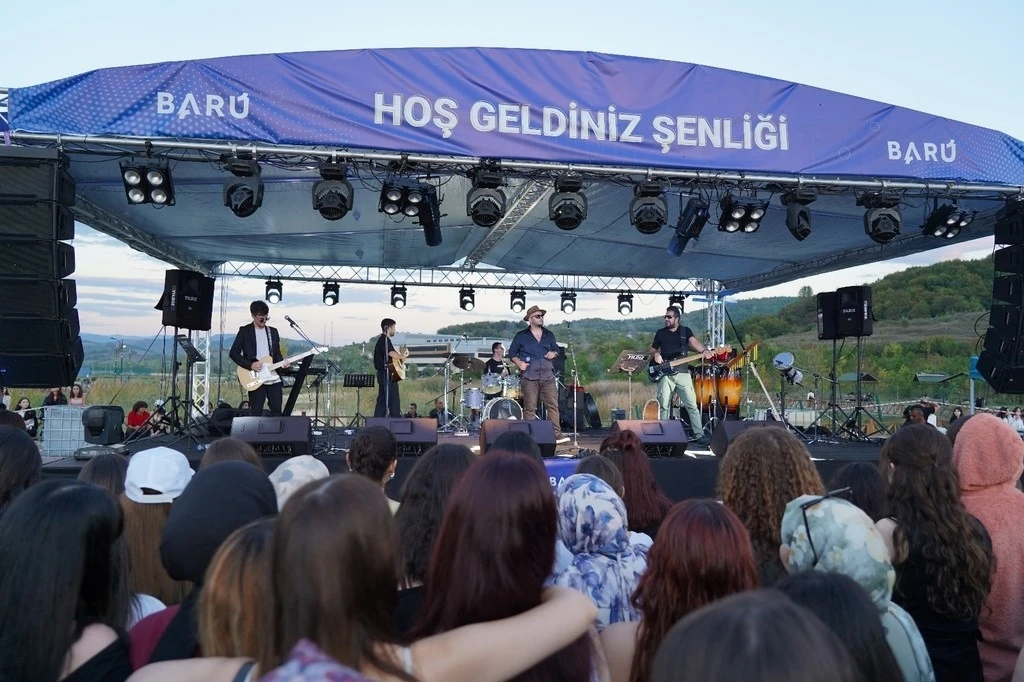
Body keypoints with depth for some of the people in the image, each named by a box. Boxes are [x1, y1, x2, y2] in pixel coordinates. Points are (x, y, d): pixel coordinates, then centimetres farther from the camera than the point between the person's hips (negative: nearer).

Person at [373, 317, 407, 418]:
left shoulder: (381, 339, 20)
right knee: (394, 401, -8)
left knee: (382, 400, 9)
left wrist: (401, 354, 15)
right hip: (387, 374, -10)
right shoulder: (385, 339, -12)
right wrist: (403, 356, -8)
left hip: (383, 374, 10)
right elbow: (392, 354, -25)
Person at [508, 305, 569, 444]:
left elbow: (556, 349, 25)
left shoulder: (549, 335, 15)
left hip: (548, 376, 3)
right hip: (529, 377, -3)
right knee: (530, 409, -2)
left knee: (553, 405, -2)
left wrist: (554, 353, 2)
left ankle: (557, 435, 1)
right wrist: (519, 363, -10)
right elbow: (512, 353, 7)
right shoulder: (521, 336, 4)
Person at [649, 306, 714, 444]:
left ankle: (700, 434, -2)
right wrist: (656, 354, -6)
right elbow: (652, 349, 19)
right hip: (664, 373, 1)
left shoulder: (685, 331, 7)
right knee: (664, 405, 1)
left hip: (682, 372, -1)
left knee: (692, 404, -4)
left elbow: (694, 342, -11)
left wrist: (704, 351, -31)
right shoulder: (660, 333, 11)